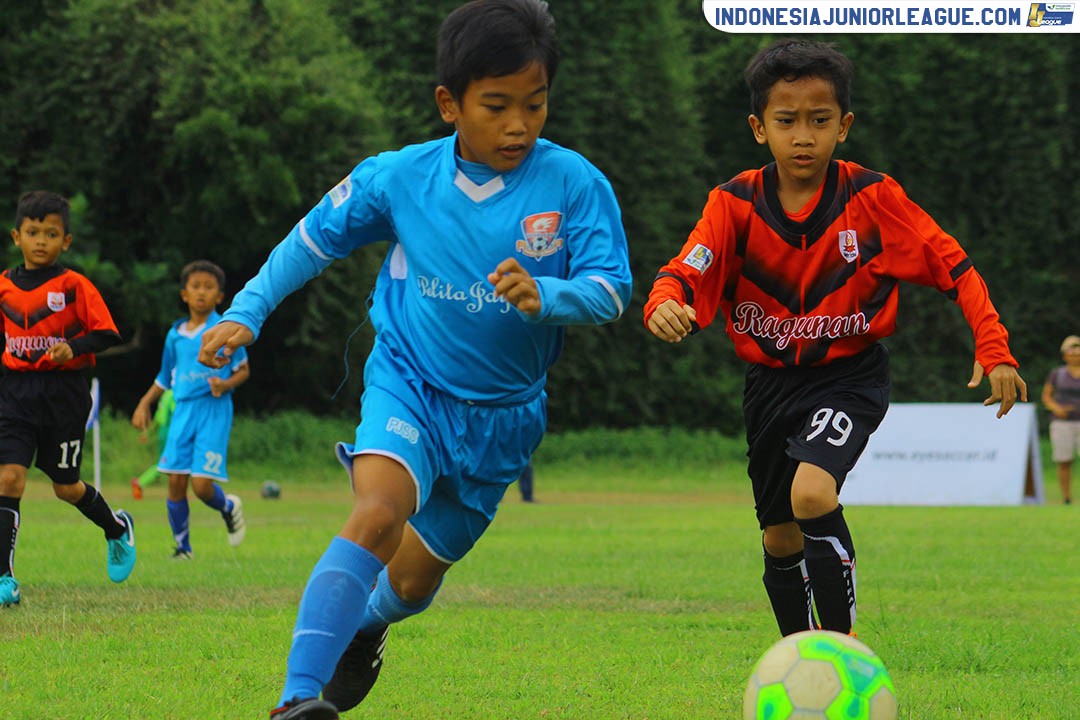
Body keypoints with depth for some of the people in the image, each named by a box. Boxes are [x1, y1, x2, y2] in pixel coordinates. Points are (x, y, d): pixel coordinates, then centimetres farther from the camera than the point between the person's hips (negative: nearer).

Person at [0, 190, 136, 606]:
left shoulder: (74, 286, -6)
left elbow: (106, 334, -7)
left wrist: (73, 348, -23)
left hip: (64, 392, -3)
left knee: (65, 486, 8)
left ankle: (117, 528, 40)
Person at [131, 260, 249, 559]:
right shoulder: (176, 334, 12)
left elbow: (244, 370, 3)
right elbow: (165, 377, 25)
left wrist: (226, 384, -16)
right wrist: (145, 403, 16)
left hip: (214, 411, -4)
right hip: (183, 410, 4)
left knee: (202, 484, -11)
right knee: (176, 481, -3)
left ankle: (228, 507, 24)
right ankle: (182, 546, 13)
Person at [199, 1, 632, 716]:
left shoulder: (575, 185, -13)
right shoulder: (400, 177, -9)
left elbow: (611, 289, -18)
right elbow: (316, 238, 6)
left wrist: (544, 296, -38)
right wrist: (246, 313, 5)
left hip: (503, 411, 2)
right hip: (409, 382, -2)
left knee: (412, 582, 14)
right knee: (378, 514, -31)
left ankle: (364, 626, 52)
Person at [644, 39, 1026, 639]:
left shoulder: (873, 197, -12)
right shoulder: (736, 204, -10)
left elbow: (952, 266, -6)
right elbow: (688, 272, -22)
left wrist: (993, 348, -15)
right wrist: (665, 304, -45)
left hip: (849, 375, -3)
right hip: (770, 381, 3)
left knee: (813, 493, -29)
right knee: (780, 539, 13)